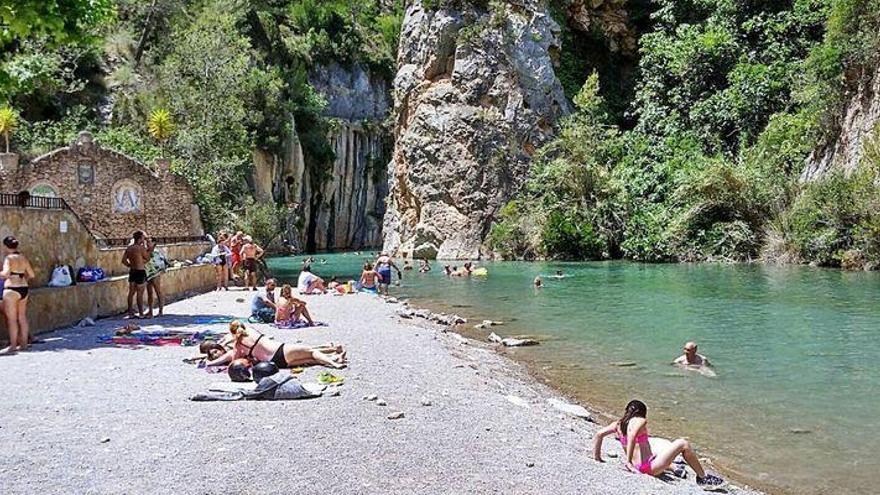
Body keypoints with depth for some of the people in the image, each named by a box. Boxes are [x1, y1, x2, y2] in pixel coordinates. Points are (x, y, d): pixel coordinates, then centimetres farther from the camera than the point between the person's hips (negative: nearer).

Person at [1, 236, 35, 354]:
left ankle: (12, 346, -2)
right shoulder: (23, 258, 11)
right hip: (24, 289, 8)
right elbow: (31, 275, 14)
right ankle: (24, 344, 16)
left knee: (11, 319, -3)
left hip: (12, 290, -7)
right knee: (22, 317, 12)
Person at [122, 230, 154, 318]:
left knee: (131, 292, 12)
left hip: (132, 272, 7)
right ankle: (141, 313, 6)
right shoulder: (141, 248, -16)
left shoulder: (129, 248, 5)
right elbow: (147, 258, -6)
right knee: (140, 294, -1)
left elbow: (124, 260, 8)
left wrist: (130, 265, 16)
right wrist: (150, 249, 3)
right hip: (140, 272, -7)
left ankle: (130, 313, 17)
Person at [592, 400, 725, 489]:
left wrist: (596, 457, 5)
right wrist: (629, 462, -25)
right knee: (683, 444, 3)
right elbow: (632, 437, -27)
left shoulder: (618, 424, 8)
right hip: (649, 467, -8)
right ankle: (703, 478, 14)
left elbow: (599, 434, 0)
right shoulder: (640, 421, -10)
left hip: (637, 467, 8)